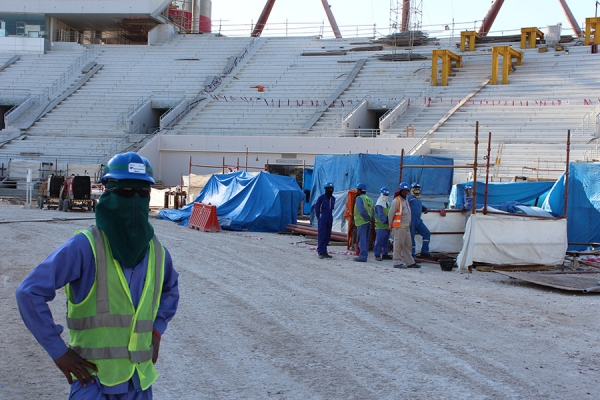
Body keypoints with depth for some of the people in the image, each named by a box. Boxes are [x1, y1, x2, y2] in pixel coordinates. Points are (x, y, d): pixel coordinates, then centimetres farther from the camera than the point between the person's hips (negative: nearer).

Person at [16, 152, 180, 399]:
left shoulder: (157, 253, 6)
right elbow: (29, 293, -15)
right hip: (93, 378, -5)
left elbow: (170, 290, 28)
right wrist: (58, 352, -13)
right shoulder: (85, 247, -13)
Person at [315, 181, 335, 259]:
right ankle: (321, 252, -11)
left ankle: (324, 251, 13)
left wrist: (329, 216, 14)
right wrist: (319, 217, 2)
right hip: (322, 219, -6)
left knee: (328, 235, 6)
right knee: (321, 235, -9)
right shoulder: (321, 197, -6)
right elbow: (317, 208, 1)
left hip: (330, 219, 6)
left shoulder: (333, 198, 10)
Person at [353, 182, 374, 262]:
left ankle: (362, 256, -6)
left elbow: (362, 211, -19)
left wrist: (369, 218, -13)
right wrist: (370, 218, 2)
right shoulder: (369, 199, 16)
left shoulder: (359, 198, -9)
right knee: (365, 240, 12)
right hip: (368, 222, 8)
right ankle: (364, 255, 15)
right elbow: (372, 210, 9)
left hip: (362, 222, -8)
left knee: (361, 240, -5)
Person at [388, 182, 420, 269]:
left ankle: (410, 262, 15)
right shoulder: (396, 201, -9)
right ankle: (397, 262, -1)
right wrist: (390, 226, -4)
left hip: (407, 228, 9)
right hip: (399, 227, -9)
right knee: (398, 245, -5)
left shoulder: (406, 201, 19)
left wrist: (409, 224, 16)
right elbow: (390, 214, -9)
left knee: (408, 245, 10)